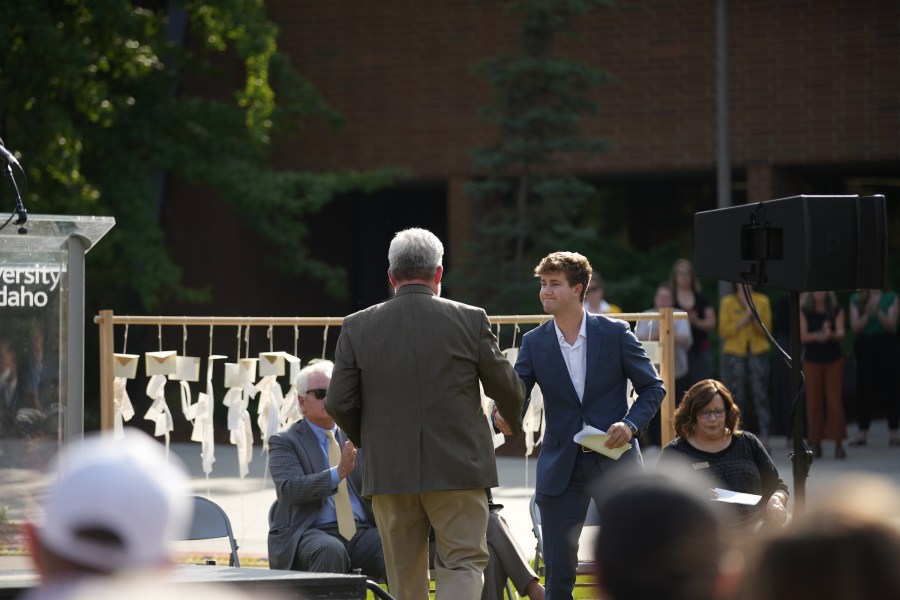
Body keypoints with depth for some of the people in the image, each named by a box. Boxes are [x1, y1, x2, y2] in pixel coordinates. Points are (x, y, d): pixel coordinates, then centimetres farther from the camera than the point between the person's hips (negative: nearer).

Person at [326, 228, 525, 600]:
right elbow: (508, 390, 4)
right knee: (464, 562, 2)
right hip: (458, 470, -2)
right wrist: (513, 422, 27)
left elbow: (338, 404, -1)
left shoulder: (357, 327, -1)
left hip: (388, 471, 2)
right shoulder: (471, 321, -5)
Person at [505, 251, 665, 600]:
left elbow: (653, 387, 3)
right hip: (560, 466, 2)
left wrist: (631, 424, -13)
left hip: (614, 461, -2)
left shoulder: (615, 333, -2)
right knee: (558, 571, 2)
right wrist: (504, 416, -27)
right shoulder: (534, 343, 3)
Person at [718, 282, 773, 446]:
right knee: (737, 398, -1)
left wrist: (754, 316, -12)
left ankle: (764, 438, -5)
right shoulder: (728, 302, 4)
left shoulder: (762, 301, 7)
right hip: (734, 354, 0)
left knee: (761, 397, -5)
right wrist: (744, 319, -10)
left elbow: (766, 330, 4)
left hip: (758, 352, 0)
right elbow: (723, 330, -3)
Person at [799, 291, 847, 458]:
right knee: (813, 402, 0)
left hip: (834, 360, 0)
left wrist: (830, 334, -32)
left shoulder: (836, 310, 1)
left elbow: (841, 333, -10)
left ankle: (838, 443, -1)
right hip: (812, 361, 0)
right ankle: (815, 443, 5)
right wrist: (817, 336, -26)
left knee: (835, 401, -4)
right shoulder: (804, 311, 0)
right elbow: (802, 336, -8)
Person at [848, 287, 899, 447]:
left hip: (886, 345, -2)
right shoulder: (856, 300, 7)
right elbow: (855, 327, 0)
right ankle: (862, 433, 7)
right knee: (864, 391, 2)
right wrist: (867, 313, -15)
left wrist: (877, 311, -20)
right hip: (864, 345, 2)